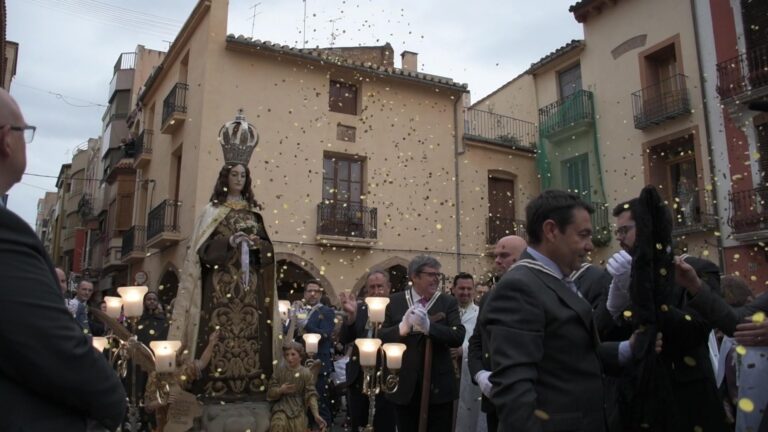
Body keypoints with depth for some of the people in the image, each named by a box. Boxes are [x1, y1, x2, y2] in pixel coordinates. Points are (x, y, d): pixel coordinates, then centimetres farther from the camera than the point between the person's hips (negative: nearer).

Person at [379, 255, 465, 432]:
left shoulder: (448, 302, -1)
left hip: (439, 386, -1)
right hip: (405, 387, 1)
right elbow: (381, 338, -2)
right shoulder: (395, 302, 1)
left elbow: (458, 337, -12)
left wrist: (428, 326, -26)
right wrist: (403, 327, -21)